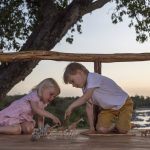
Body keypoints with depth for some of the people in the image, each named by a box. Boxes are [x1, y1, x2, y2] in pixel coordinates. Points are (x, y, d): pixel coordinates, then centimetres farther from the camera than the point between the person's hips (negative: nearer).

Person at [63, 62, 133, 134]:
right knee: (101, 129, -17)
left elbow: (86, 97, -36)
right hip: (108, 109, 7)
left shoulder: (93, 78, -24)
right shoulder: (85, 88, 3)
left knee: (122, 130, -24)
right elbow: (89, 106, 0)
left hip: (123, 104, -7)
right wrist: (92, 127, -6)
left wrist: (71, 107, -37)